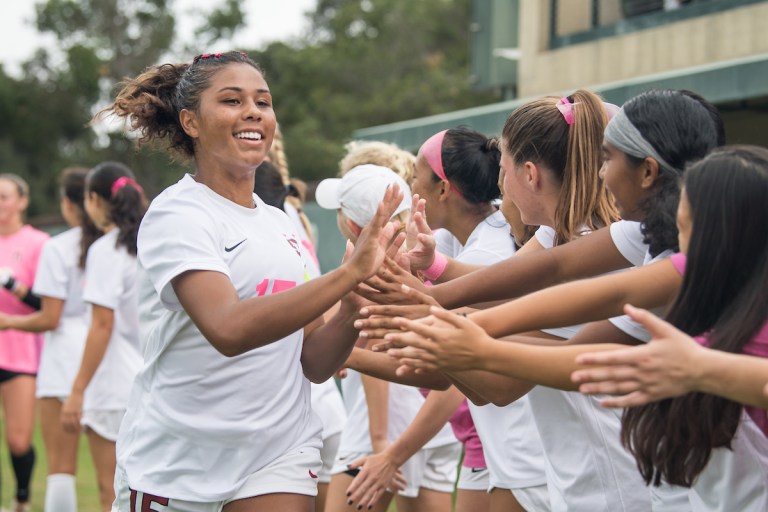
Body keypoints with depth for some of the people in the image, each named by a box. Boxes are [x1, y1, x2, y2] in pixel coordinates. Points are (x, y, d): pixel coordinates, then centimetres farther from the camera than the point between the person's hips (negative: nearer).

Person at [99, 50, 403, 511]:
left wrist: (353, 311, -10)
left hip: (281, 458, 5)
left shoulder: (283, 225, 11)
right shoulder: (176, 214, -9)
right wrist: (349, 273, -33)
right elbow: (229, 328, -27)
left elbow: (314, 365, 9)